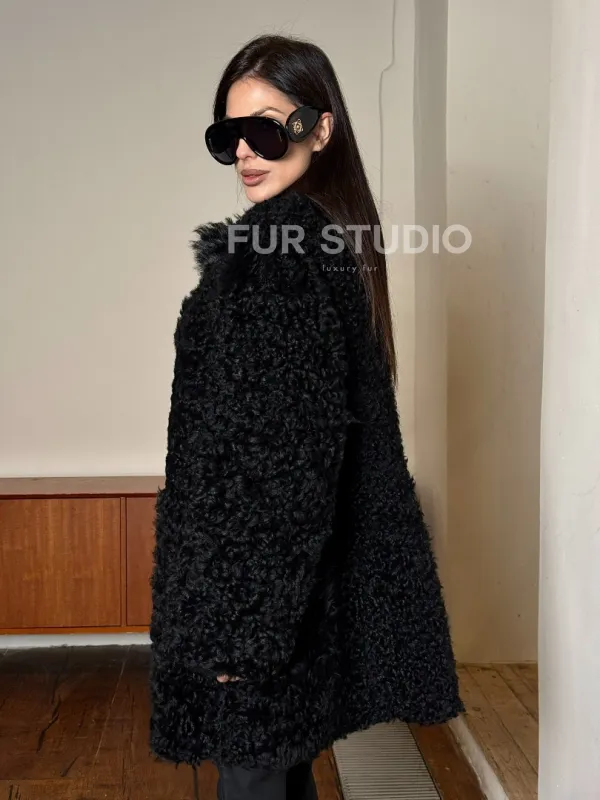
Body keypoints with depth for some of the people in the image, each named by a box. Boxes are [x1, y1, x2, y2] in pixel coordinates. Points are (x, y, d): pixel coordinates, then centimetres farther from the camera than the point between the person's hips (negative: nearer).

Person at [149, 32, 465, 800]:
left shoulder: (281, 255, -18)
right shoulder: (331, 243, 10)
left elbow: (287, 448, -22)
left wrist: (246, 620, -19)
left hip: (259, 578, -9)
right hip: (294, 581, 9)